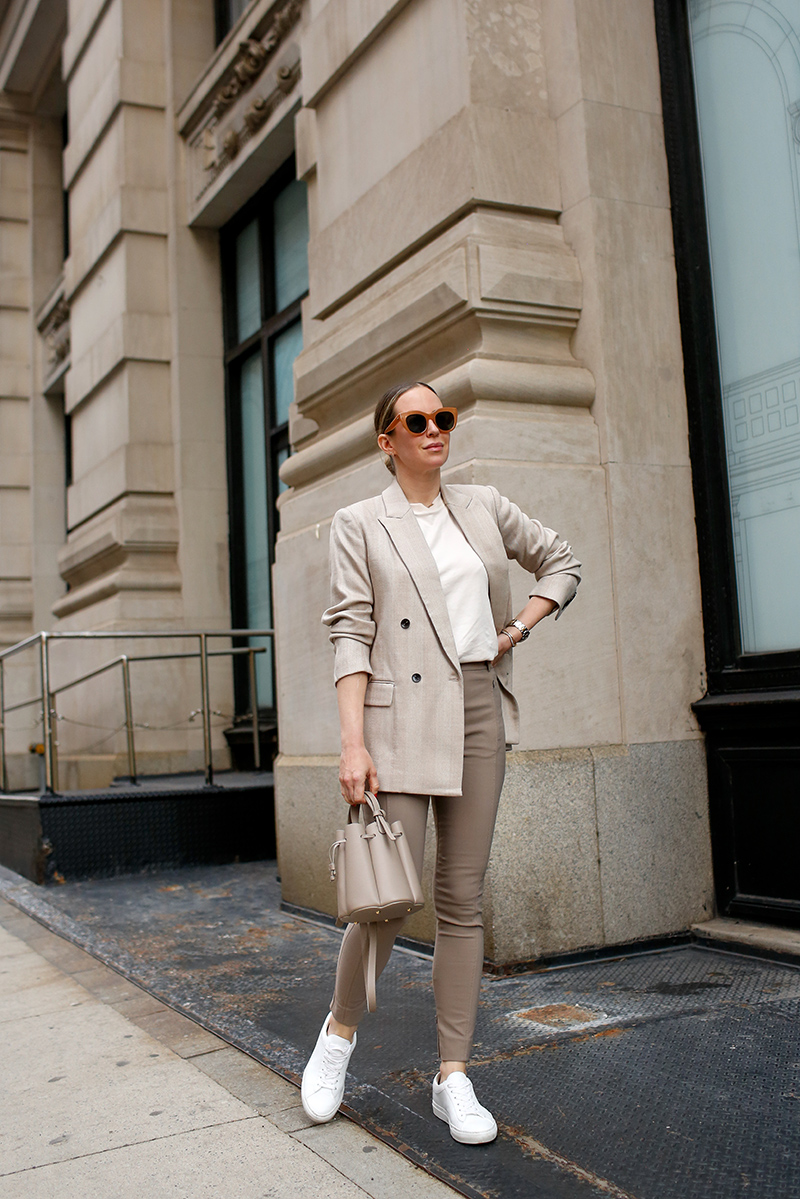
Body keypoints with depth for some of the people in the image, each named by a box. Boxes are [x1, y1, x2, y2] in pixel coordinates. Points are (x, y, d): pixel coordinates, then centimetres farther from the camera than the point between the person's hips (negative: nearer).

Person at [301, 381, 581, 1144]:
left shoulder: (485, 508, 13)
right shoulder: (359, 525, 2)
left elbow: (561, 563, 24)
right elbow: (350, 633, -6)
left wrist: (520, 628, 8)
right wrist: (353, 742, -15)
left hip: (479, 710, 4)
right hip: (403, 719, -4)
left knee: (463, 899, 6)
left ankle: (453, 1076, 15)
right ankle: (340, 1029, 22)